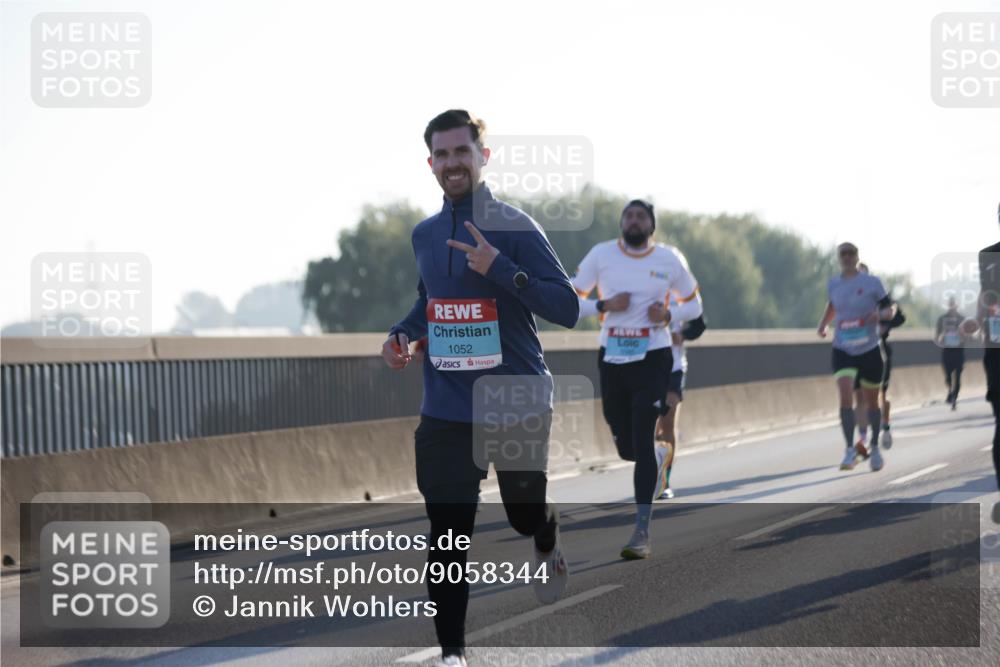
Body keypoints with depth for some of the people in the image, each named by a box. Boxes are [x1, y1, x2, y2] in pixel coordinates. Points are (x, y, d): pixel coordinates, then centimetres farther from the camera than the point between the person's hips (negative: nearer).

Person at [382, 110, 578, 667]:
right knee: (447, 535, -1)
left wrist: (500, 268, -26)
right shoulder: (425, 235, 8)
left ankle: (548, 548, 50)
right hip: (445, 412, 4)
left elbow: (567, 309, -15)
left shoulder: (515, 227, -10)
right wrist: (403, 333, 6)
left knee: (525, 513, 13)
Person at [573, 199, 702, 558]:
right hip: (612, 357, 2)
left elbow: (693, 304, 11)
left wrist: (669, 314, -11)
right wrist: (603, 305, -15)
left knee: (642, 441, -13)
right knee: (625, 445, 7)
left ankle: (642, 533, -12)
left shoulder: (670, 259, -1)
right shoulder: (601, 255, -1)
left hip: (653, 357, -2)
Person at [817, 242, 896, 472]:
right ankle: (851, 450, -18)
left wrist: (879, 315, -21)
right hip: (842, 350, 1)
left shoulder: (872, 283, -4)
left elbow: (890, 309, 1)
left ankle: (875, 448, 32)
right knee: (845, 398, -19)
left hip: (870, 350, -1)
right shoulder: (833, 284, 5)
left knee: (871, 402, 11)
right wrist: (823, 324, 9)